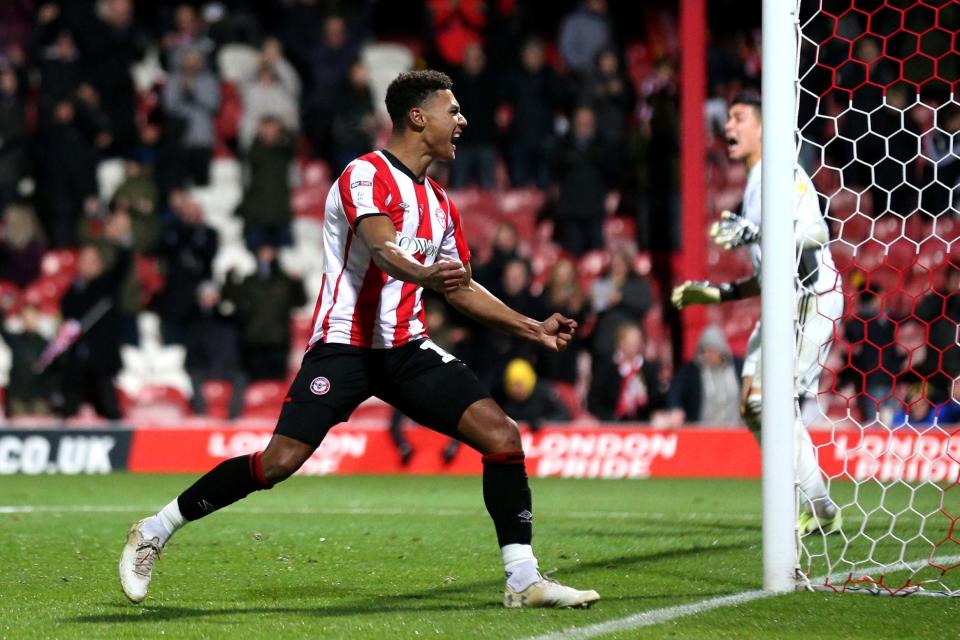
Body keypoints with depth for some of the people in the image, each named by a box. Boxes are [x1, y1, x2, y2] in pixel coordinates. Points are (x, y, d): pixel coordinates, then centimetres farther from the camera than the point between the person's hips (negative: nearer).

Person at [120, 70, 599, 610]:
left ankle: (524, 579, -4)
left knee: (502, 435, -10)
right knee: (279, 462, -17)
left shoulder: (439, 203, 17)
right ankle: (155, 532, 1)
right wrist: (423, 275, -47)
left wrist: (532, 329, 21)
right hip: (345, 343, -7)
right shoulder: (367, 175, -8)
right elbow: (381, 248, -26)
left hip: (407, 349, 7)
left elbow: (460, 287, 27)